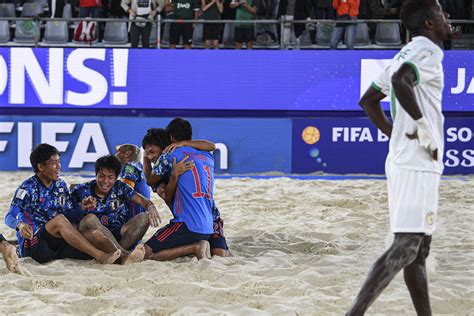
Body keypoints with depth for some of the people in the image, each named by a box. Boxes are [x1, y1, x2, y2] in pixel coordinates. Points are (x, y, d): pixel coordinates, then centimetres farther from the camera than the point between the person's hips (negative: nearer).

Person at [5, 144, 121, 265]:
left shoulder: (60, 185, 13)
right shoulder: (28, 188, -6)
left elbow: (68, 215, 12)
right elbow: (10, 217, -17)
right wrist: (20, 225, -39)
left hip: (54, 243, 7)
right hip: (31, 244, -7)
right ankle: (101, 257, -38)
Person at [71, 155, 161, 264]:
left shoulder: (120, 188, 9)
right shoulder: (82, 191, 5)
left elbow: (142, 200, -2)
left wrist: (151, 207, -25)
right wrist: (82, 209, -20)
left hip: (118, 236, 2)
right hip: (93, 238, -2)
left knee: (143, 218, -18)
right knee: (90, 219, -33)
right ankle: (124, 255, -48)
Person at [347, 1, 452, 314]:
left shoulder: (407, 53, 18)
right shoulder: (428, 51, -10)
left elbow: (369, 99, 23)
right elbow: (400, 81, -30)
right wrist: (424, 126, -22)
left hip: (401, 159, 10)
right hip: (418, 165, -10)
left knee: (418, 248, 12)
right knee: (406, 247, -12)